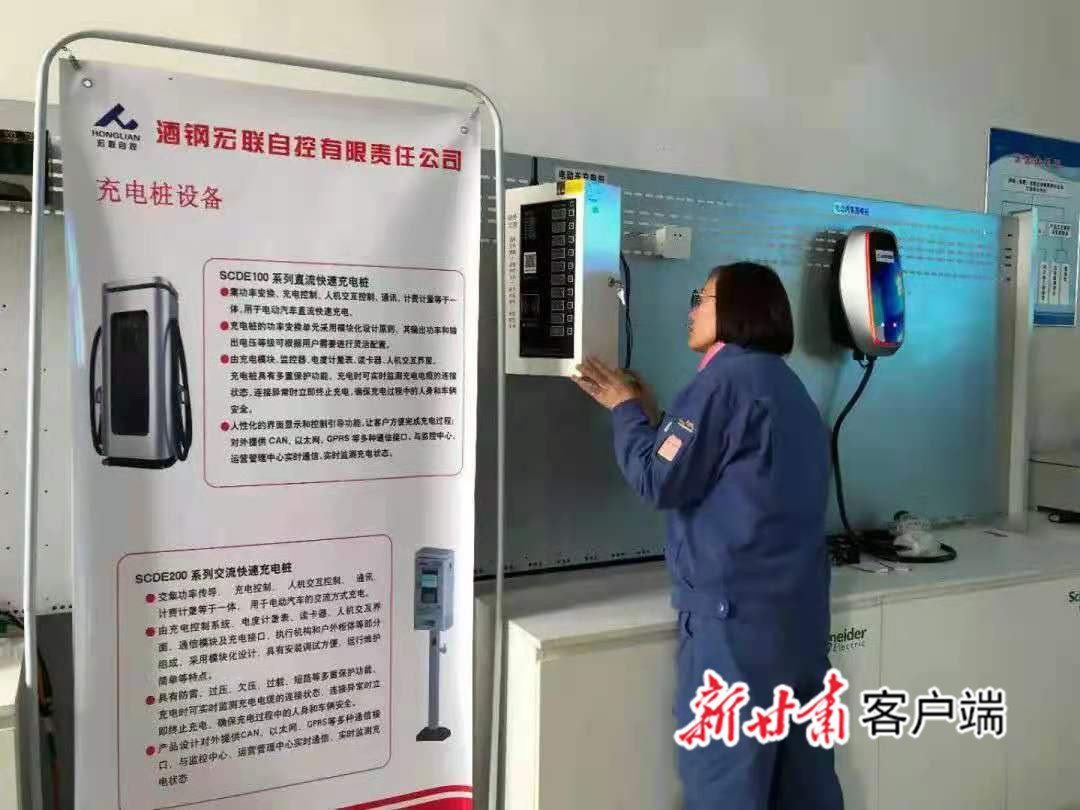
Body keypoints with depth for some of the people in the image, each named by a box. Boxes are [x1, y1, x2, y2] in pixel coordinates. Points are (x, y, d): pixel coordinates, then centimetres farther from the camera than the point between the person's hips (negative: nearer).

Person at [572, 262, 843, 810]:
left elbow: (661, 481, -12)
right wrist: (650, 416, 18)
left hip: (735, 610, -9)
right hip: (797, 608, 9)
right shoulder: (784, 383, 16)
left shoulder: (728, 376, -12)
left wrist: (625, 410, 2)